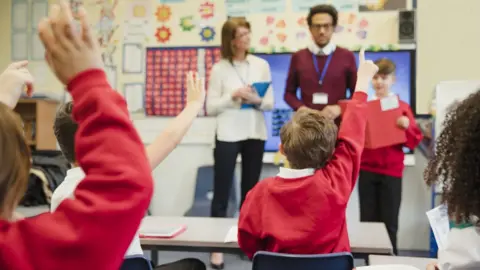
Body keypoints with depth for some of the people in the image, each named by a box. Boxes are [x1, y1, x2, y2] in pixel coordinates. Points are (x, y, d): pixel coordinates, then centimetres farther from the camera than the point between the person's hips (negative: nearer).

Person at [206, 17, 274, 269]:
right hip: (228, 136, -3)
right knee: (221, 192, 1)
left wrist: (257, 101, -15)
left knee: (250, 191, 12)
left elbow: (270, 103, 6)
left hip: (255, 135, 3)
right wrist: (233, 96, -18)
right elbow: (210, 107, -5)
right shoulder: (219, 69, -3)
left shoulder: (261, 65, 5)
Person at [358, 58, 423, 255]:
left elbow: (415, 141, -2)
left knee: (389, 222, 3)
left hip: (391, 171, -1)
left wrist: (407, 127, -20)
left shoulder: (402, 107, 0)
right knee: (367, 220, 4)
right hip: (367, 170, 2)